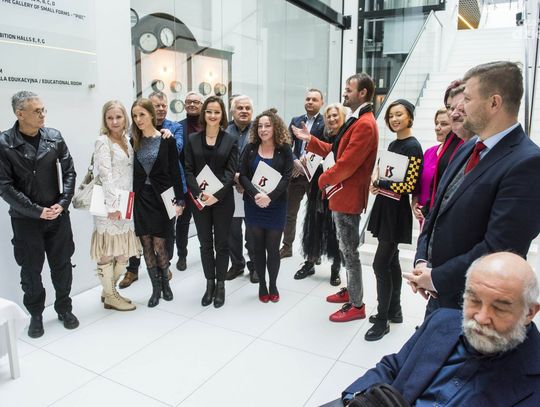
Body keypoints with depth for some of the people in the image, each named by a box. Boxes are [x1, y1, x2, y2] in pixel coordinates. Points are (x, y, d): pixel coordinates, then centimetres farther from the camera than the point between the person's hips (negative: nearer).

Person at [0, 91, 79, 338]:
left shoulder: (54, 137, -1)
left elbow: (69, 172, 2)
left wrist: (62, 204, -9)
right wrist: (37, 211, -14)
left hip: (58, 215, 2)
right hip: (25, 219, -2)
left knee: (62, 264, 12)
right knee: (31, 269, 10)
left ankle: (64, 309, 31)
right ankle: (36, 315, 30)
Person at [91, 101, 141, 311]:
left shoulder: (126, 141, 14)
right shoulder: (103, 142, -7)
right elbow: (105, 175, -15)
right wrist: (112, 205, -19)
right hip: (109, 204, -7)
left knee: (124, 250, 11)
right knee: (108, 250, 2)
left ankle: (109, 290, 26)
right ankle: (110, 296, 14)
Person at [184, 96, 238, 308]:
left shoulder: (230, 140, 0)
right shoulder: (192, 139, 4)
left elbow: (230, 172, -6)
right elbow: (188, 171, 0)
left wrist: (217, 195, -17)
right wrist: (200, 193, -15)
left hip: (223, 199, -1)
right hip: (199, 200, 2)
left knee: (221, 243, 7)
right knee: (205, 243, 10)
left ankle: (220, 285, 20)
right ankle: (209, 283, 24)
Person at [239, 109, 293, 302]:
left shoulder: (285, 150, -1)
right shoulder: (250, 148, 3)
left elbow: (286, 177, -8)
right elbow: (243, 176, -3)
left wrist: (270, 197, -22)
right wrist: (255, 194, -20)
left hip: (276, 206, -1)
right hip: (253, 206, 2)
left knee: (273, 248, 4)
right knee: (258, 247, 9)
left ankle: (273, 285, 23)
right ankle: (262, 285, 24)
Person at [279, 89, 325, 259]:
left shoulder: (325, 122, -4)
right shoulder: (296, 121, 11)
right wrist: (295, 161, -15)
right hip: (295, 173, 5)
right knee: (289, 213, 12)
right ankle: (287, 247, 27)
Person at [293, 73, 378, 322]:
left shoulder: (365, 125, -20)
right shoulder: (356, 121, 15)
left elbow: (346, 164, -24)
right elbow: (333, 150, 14)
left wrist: (324, 179, -10)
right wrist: (310, 140, 5)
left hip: (348, 197, -10)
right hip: (341, 194, 10)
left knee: (349, 251, 0)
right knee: (345, 248, 20)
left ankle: (356, 305, 14)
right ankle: (350, 290, 36)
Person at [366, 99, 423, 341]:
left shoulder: (412, 147, -13)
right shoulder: (393, 144, 12)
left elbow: (409, 185, -19)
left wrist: (379, 183, -11)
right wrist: (378, 185, 1)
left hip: (396, 211, -9)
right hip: (385, 208, 9)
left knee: (381, 264, -6)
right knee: (391, 261, 15)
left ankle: (382, 320, 7)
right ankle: (394, 311, 28)